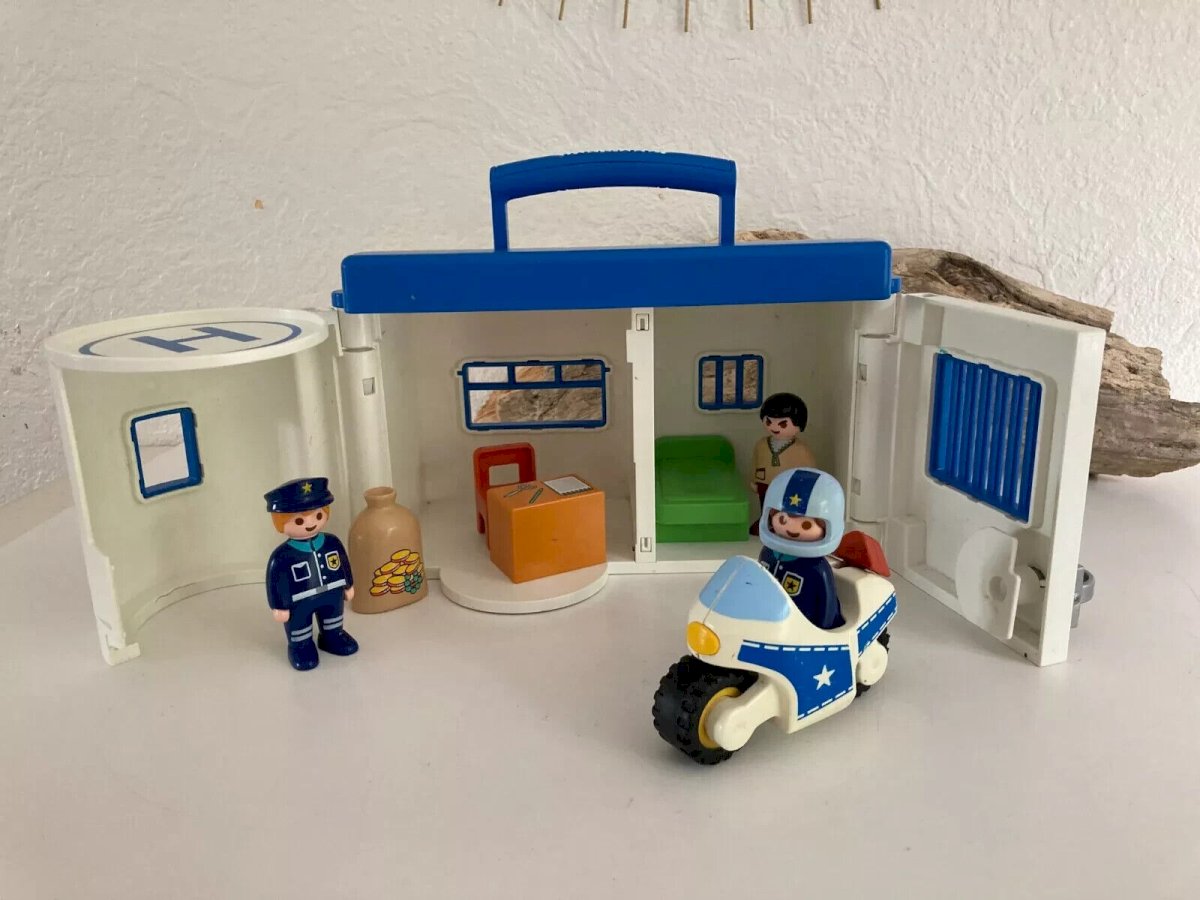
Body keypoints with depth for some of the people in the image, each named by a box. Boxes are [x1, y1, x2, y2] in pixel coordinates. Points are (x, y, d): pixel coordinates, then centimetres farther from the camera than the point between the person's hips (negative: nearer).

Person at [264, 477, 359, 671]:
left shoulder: (332, 543, -15)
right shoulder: (282, 556, -28)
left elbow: (344, 564, 1)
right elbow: (277, 582, -19)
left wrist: (348, 586, 11)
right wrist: (280, 607, -13)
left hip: (332, 594, 4)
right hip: (299, 603, -4)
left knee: (333, 624, 28)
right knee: (299, 629, 20)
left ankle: (332, 637, 55)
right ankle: (300, 647, 46)